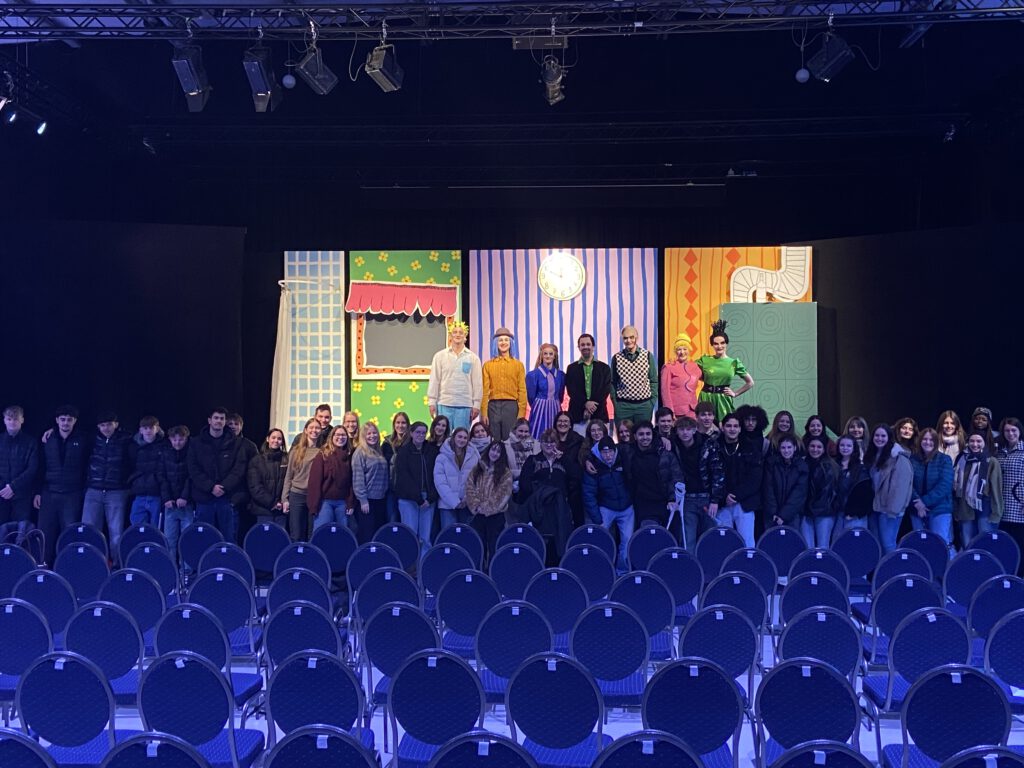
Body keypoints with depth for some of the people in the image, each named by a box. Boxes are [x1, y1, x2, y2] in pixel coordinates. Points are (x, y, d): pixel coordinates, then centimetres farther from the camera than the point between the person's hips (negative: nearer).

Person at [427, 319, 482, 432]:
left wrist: (476, 404, -1)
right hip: (444, 404, 0)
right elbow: (434, 380, 5)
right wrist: (432, 402, -1)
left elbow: (477, 383, 4)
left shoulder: (473, 358, 6)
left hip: (465, 405, 0)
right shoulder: (440, 356, 7)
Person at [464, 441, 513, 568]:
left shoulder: (506, 473, 2)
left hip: (495, 514, -2)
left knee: (494, 547, 0)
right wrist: (476, 505, -10)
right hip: (477, 514, 2)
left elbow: (504, 493, -6)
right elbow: (469, 488, 4)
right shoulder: (477, 469, 11)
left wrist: (487, 506, -11)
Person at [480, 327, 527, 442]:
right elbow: (485, 390, 5)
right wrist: (483, 413, -2)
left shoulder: (518, 365, 8)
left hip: (511, 406, 0)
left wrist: (521, 413, -4)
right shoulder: (488, 365, 8)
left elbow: (522, 390, 4)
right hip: (493, 406, 0)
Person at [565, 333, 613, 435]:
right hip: (578, 414, 0)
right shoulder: (572, 368, 11)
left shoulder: (604, 368, 12)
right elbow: (571, 390, 1)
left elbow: (606, 390, 2)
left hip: (598, 414, 0)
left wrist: (592, 405, -9)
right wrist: (585, 403, -13)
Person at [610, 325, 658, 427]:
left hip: (644, 404, 0)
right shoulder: (616, 358, 2)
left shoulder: (648, 356, 2)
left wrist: (652, 401, 0)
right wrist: (615, 403, 1)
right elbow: (613, 383, 7)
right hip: (623, 406, 0)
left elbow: (654, 381, 6)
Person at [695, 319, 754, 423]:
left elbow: (750, 382, 11)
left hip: (723, 400, 0)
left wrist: (735, 393, 6)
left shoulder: (734, 363, 3)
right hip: (706, 398, 0)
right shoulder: (705, 360, 2)